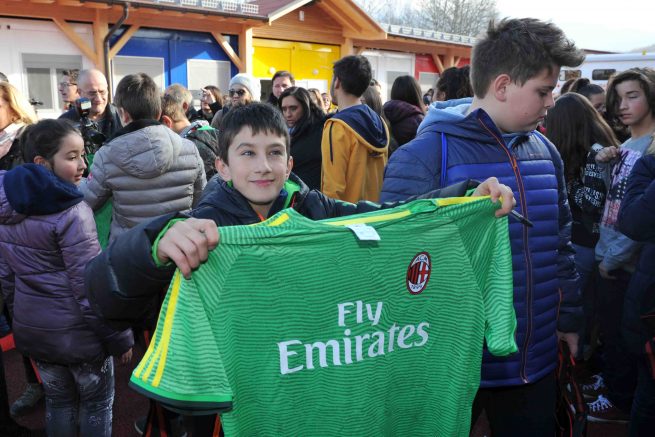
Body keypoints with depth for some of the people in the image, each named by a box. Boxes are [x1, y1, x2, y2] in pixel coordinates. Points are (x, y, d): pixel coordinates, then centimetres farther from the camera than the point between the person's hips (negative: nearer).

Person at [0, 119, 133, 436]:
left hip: (32, 330, 7)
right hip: (79, 332, -7)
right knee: (96, 404, 14)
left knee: (57, 402, 24)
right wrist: (120, 337, -13)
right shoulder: (71, 212, -22)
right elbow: (90, 287, -22)